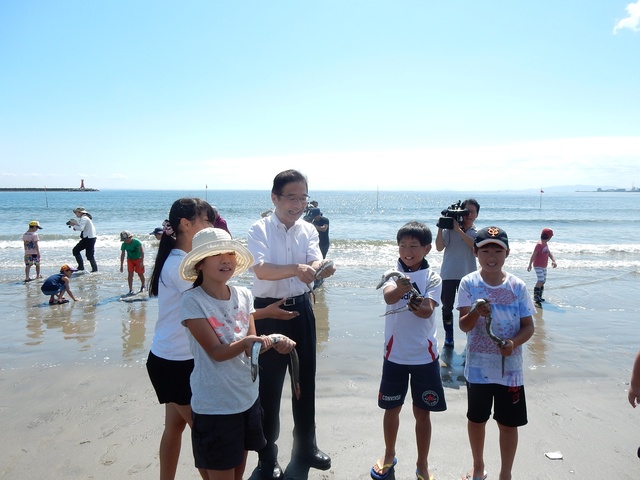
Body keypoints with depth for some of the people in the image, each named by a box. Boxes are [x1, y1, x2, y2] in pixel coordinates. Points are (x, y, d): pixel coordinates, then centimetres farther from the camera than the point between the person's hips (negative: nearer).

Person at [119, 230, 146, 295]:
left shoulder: (136, 242, -24)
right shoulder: (124, 245, -14)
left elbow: (142, 251, -23)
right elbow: (122, 255, -7)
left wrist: (142, 261, -29)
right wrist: (121, 265, -8)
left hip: (138, 259, -3)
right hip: (130, 259, 3)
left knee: (140, 274, 3)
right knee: (130, 274, -8)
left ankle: (143, 286, 30)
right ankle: (131, 290, -4)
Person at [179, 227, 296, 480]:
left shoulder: (243, 295, -2)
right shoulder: (192, 301, -17)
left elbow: (251, 347, -2)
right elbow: (216, 352, -21)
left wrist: (273, 342, -23)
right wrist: (247, 342, -39)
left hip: (247, 397, 6)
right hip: (213, 405, -5)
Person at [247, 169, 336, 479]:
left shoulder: (308, 230, 3)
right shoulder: (260, 230, -10)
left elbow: (315, 261, -14)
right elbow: (262, 270, -25)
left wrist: (320, 269, -38)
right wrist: (296, 269, -42)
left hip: (301, 309, 5)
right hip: (269, 311, -4)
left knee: (305, 378, 15)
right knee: (269, 384, 5)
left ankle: (305, 445, 36)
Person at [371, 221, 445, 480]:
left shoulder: (433, 278, -5)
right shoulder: (393, 274, -4)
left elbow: (427, 310, -20)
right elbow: (388, 296, -26)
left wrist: (416, 305, -43)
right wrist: (399, 289, -48)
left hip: (425, 354, -1)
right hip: (395, 353, 1)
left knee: (422, 412, 10)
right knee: (391, 408, 15)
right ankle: (389, 456, 38)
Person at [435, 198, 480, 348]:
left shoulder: (477, 233, 4)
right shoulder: (449, 229, -1)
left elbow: (475, 246, -18)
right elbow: (439, 247, -9)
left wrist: (459, 230, -21)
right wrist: (440, 228, -17)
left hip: (467, 275, 0)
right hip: (448, 275, 0)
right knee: (447, 307, 8)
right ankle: (448, 337, 21)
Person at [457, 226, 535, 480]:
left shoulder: (517, 286, -6)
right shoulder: (468, 283, -9)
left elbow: (528, 327, -2)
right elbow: (464, 325, -12)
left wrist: (514, 342, -21)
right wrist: (476, 312, -33)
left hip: (510, 367, 0)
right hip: (478, 366, 0)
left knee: (508, 423, 11)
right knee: (476, 419, 17)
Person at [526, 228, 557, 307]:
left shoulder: (546, 244, 10)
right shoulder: (539, 245, -18)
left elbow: (549, 253, 13)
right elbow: (533, 255, -18)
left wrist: (553, 260, -3)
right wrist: (530, 265, -17)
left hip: (544, 266, 9)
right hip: (538, 266, -9)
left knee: (543, 281, 12)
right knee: (540, 280, -16)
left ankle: (539, 296, 21)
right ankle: (536, 296, -10)